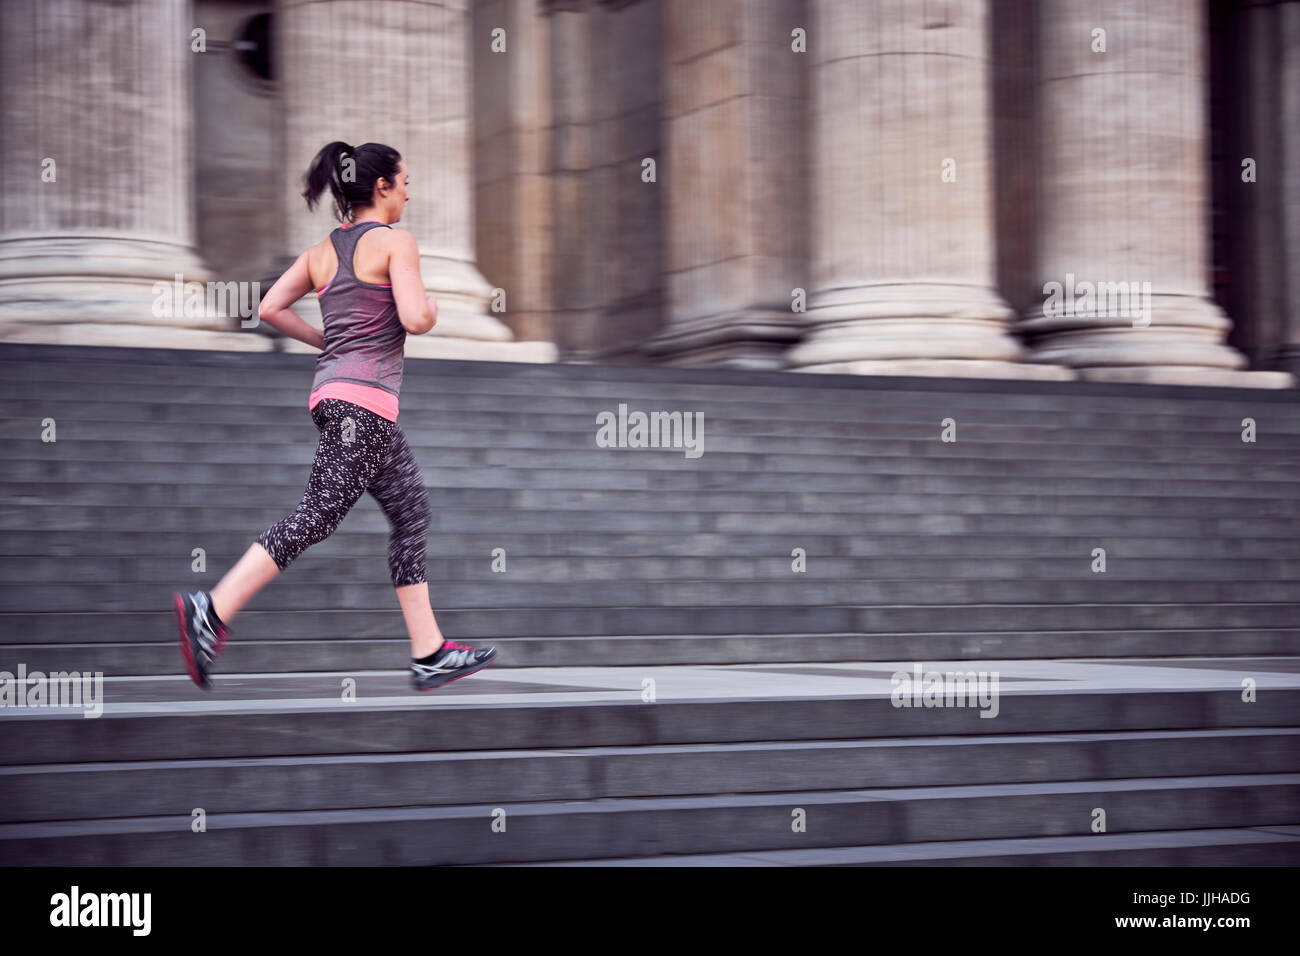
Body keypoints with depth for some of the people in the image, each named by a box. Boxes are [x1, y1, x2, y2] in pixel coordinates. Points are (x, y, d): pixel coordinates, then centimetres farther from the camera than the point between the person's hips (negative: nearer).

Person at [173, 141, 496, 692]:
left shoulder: (322, 251, 15)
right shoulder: (395, 242, -6)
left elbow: (269, 308, 9)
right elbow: (414, 319, -16)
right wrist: (432, 307, 7)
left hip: (331, 392, 9)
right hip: (366, 396, -9)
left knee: (411, 512, 12)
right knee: (318, 517, -12)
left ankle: (430, 655, 12)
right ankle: (210, 612, -19)